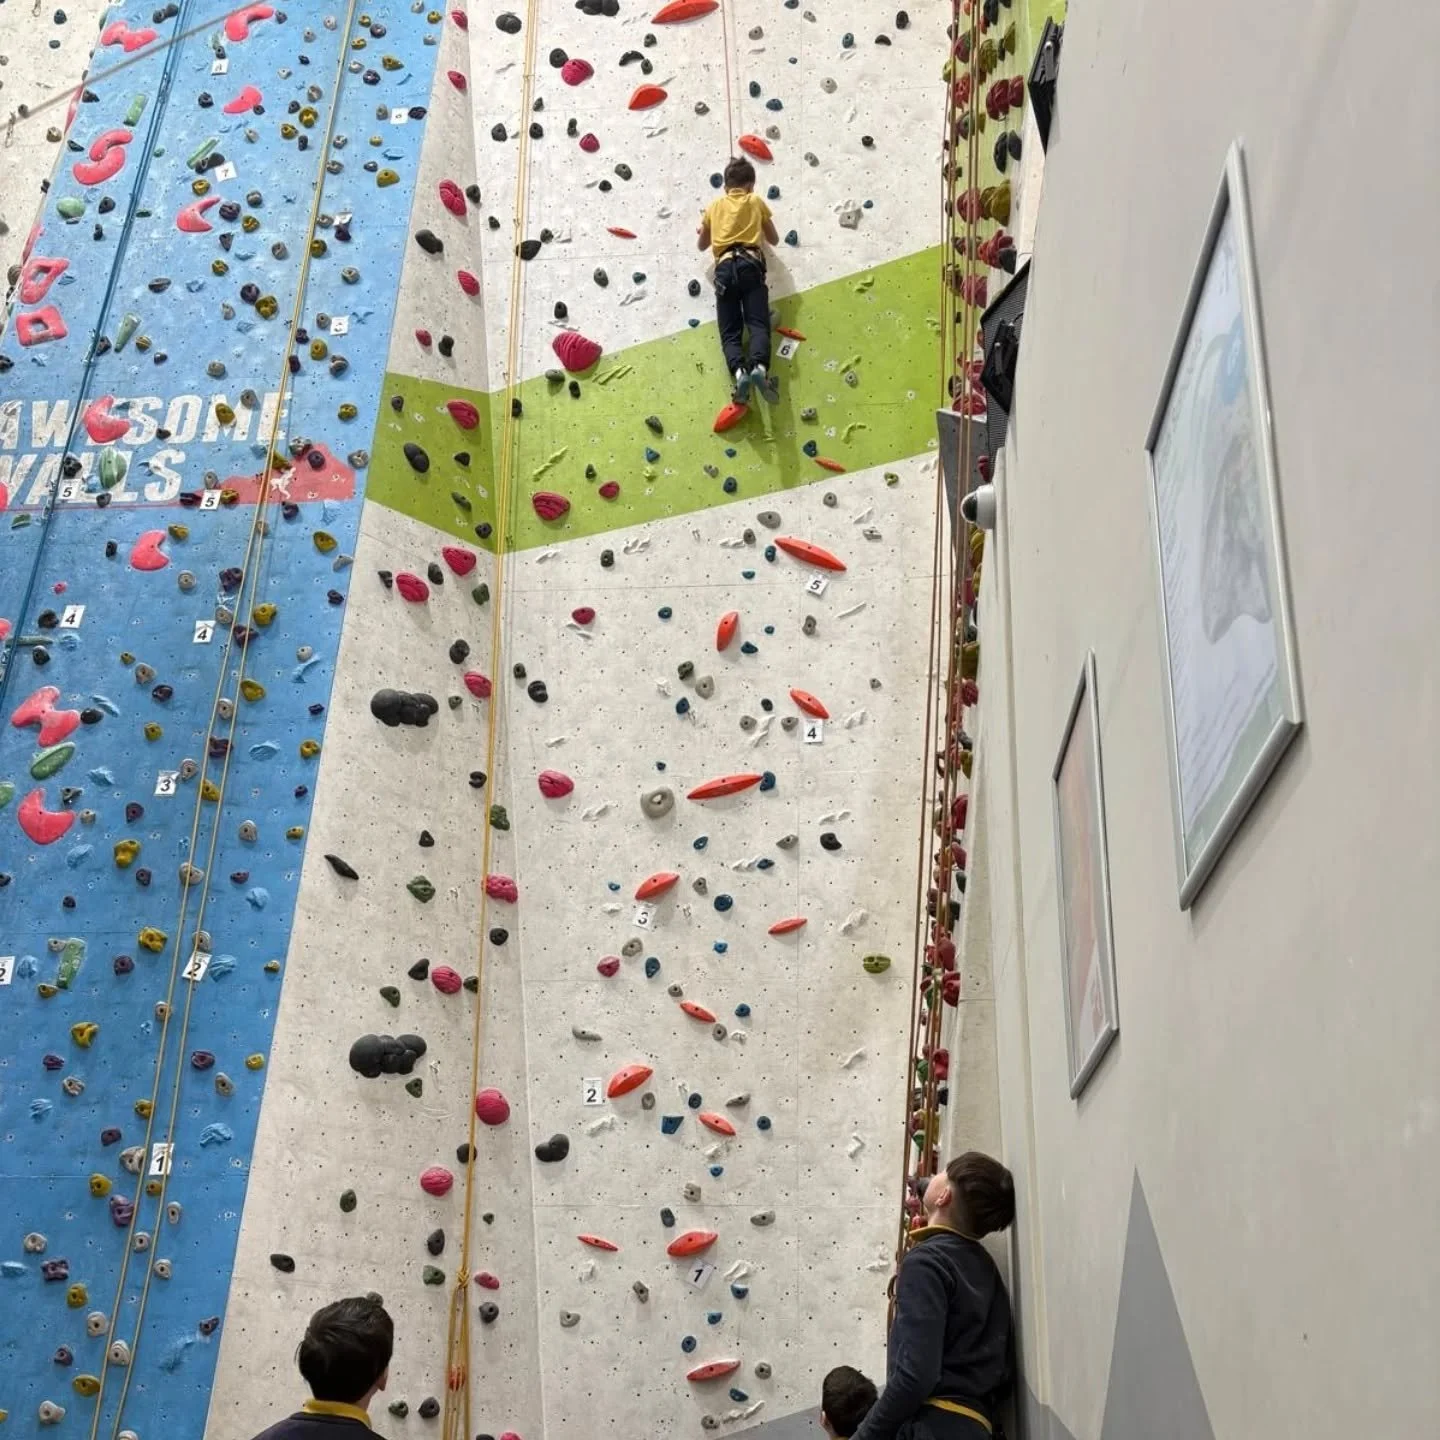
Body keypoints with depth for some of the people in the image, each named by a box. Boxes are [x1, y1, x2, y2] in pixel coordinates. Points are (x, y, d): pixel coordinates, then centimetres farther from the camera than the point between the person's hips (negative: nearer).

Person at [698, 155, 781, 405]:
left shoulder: (714, 206, 24)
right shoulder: (756, 202, 19)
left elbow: (702, 245, 34)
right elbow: (774, 239, 29)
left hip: (724, 268, 1)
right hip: (750, 265, -1)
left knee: (730, 332, -5)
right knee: (758, 324, -13)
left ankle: (739, 372, -33)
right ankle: (759, 367, -41)